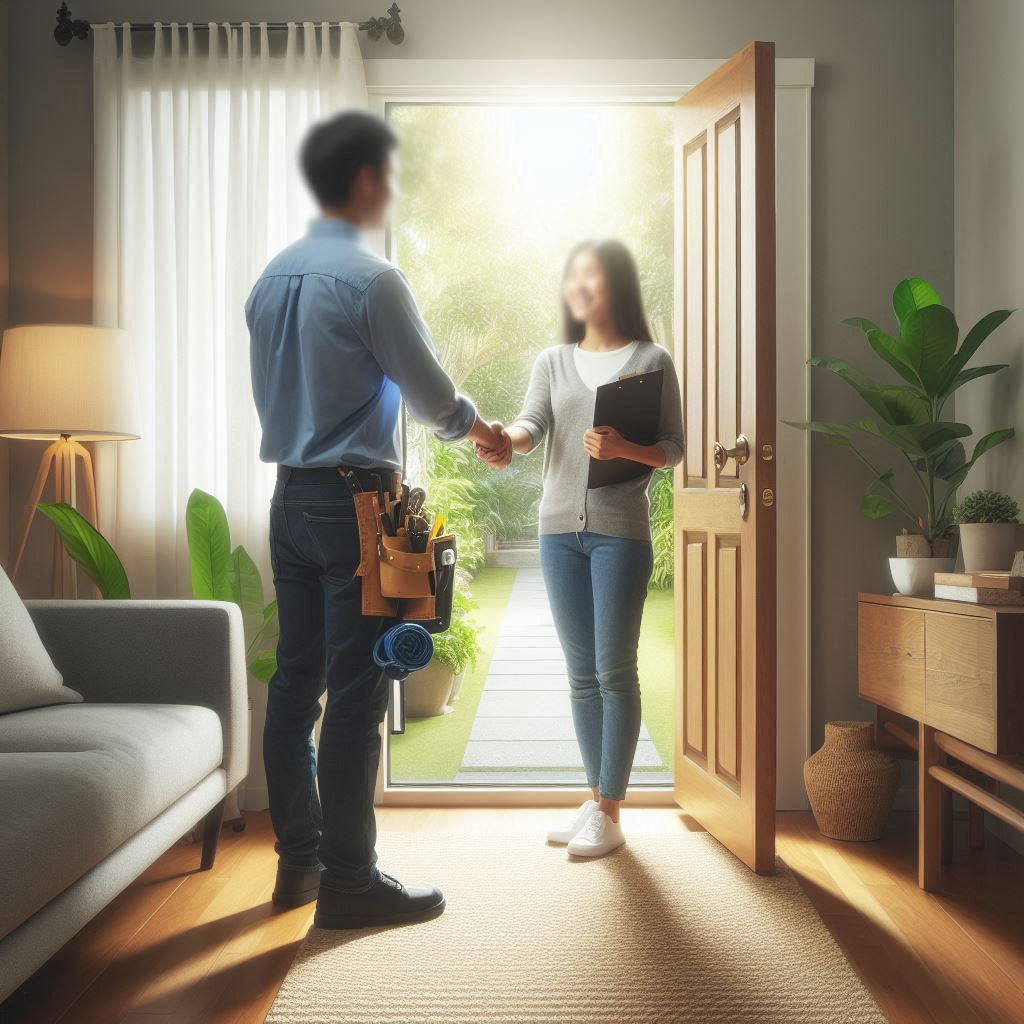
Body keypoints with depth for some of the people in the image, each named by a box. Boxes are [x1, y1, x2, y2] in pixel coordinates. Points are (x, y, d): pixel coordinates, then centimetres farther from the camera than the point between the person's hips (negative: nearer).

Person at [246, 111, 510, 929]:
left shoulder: (273, 277, 11)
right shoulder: (371, 279, -13)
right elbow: (431, 393, -7)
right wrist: (476, 428, 13)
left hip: (290, 499, 8)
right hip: (356, 502, -8)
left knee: (296, 681, 12)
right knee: (357, 694, -2)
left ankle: (298, 858, 23)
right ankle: (348, 880, 6)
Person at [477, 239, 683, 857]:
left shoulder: (652, 360, 4)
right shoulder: (553, 362, 13)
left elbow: (673, 448, 1)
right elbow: (533, 423, -4)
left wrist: (625, 448, -19)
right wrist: (506, 439, -27)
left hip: (621, 530, -4)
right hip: (560, 528, 4)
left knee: (615, 669, -4)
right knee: (582, 672, 9)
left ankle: (611, 814, 6)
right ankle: (597, 798, 20)